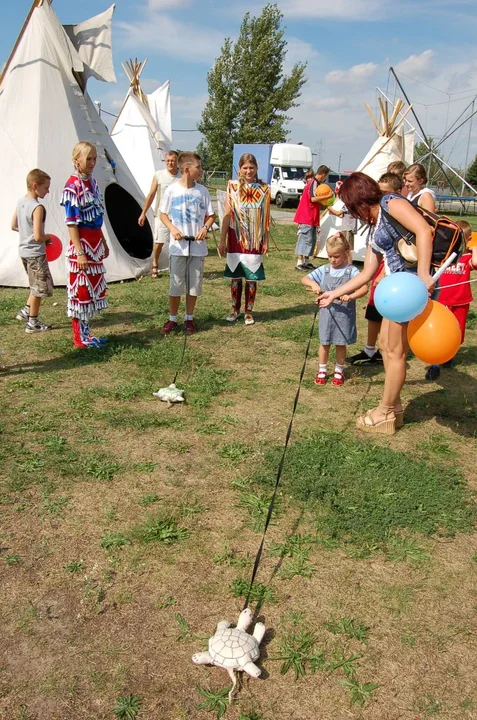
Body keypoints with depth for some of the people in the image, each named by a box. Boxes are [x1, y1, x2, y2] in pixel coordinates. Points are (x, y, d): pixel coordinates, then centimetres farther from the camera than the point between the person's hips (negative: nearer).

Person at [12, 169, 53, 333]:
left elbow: (14, 226, 14)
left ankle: (26, 311, 27)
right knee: (39, 288, 4)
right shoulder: (38, 207, -22)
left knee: (36, 286, 25)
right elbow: (38, 237, -26)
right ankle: (32, 323, 12)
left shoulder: (20, 202, 5)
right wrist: (48, 237, -7)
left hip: (24, 251, 9)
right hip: (36, 253, -9)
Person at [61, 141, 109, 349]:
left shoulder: (92, 182, 12)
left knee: (93, 288, 13)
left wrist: (103, 243, 19)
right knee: (81, 289, -1)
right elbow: (71, 222, -16)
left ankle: (86, 332, 24)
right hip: (82, 244, -8)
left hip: (95, 243, 9)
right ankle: (79, 338, 10)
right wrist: (79, 252, -20)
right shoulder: (72, 186, -13)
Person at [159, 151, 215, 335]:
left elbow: (211, 215, 8)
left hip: (198, 246, 2)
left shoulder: (202, 191, 1)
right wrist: (172, 228, -13)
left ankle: (189, 318, 23)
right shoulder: (172, 190, -4)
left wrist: (205, 227, -12)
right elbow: (163, 214, 4)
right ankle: (172, 319, 19)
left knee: (194, 284, 8)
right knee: (175, 285, 5)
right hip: (178, 246, -2)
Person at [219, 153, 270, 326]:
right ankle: (235, 308, 23)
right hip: (236, 239, 0)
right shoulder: (232, 187, -1)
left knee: (252, 277, 4)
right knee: (235, 275, 8)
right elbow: (227, 214, -1)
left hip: (255, 240, 0)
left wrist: (266, 240, 1)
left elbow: (266, 217, 4)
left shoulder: (264, 189, 2)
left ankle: (249, 311, 17)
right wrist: (222, 239, -4)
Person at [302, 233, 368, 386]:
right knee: (324, 343, 10)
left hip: (344, 314, -2)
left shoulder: (351, 271, -9)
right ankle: (322, 370, 26)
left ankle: (339, 371, 28)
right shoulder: (324, 270, 2)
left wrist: (350, 297, -37)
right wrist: (313, 284, -16)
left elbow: (364, 288, -20)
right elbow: (305, 279, 6)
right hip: (326, 313, 3)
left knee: (341, 343, 10)